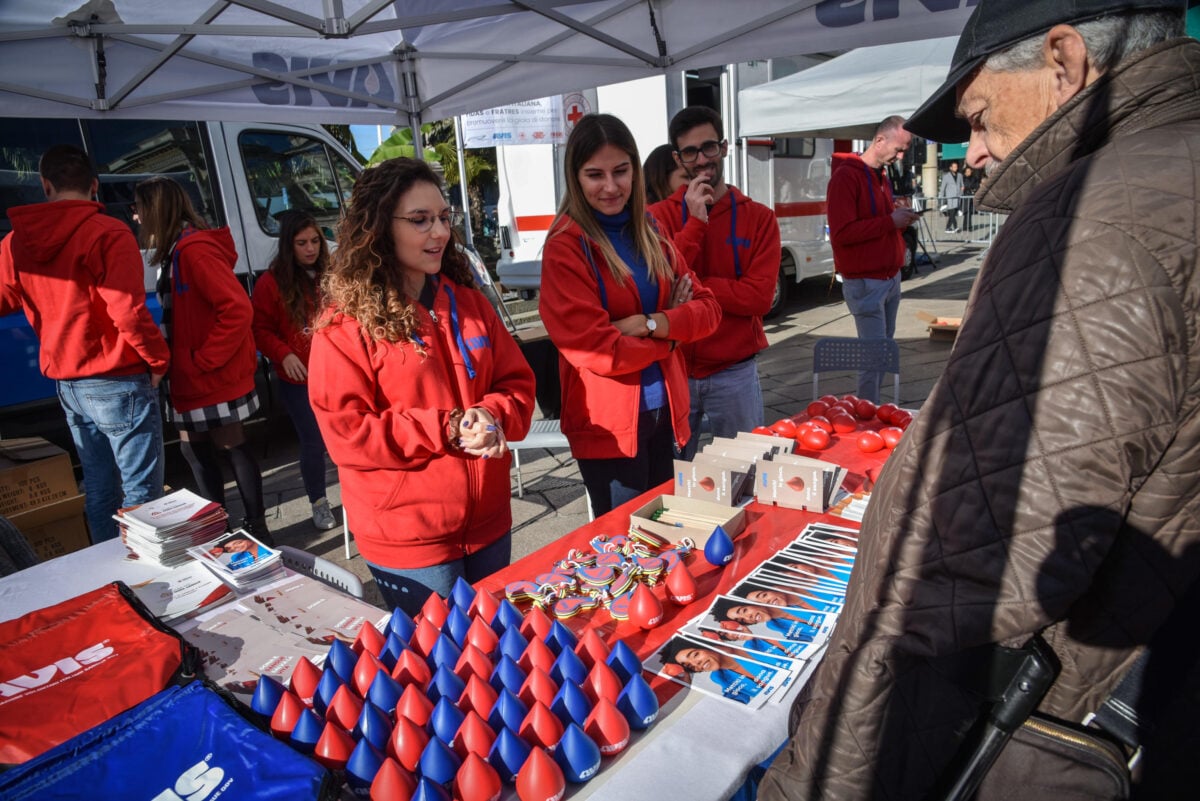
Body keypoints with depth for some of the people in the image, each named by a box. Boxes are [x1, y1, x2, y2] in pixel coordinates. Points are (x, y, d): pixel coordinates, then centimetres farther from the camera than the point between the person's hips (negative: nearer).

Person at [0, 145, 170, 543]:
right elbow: (128, 312, -21)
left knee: (99, 488, 18)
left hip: (67, 385, 7)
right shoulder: (108, 233, -14)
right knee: (141, 490, 0)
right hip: (117, 383, -7)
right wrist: (159, 360, -8)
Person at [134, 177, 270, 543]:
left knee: (231, 449, 0)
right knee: (195, 449, 15)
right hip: (191, 378, 10)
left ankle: (257, 528, 13)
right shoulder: (176, 251, 13)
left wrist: (204, 360, -20)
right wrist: (182, 361, 9)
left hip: (215, 377, -10)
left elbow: (237, 310, -25)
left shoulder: (195, 250, -17)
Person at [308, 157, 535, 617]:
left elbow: (517, 383, 6)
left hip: (488, 523, 6)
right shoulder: (346, 323, -12)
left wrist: (491, 417, -16)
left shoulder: (467, 302, 5)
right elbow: (346, 432, -16)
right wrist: (447, 429, -21)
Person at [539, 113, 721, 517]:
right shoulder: (565, 248, -13)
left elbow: (707, 308, 3)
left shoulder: (649, 235, 7)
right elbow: (594, 350, -19)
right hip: (607, 423, -6)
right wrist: (669, 337, -7)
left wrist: (650, 324, -15)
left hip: (664, 411, 6)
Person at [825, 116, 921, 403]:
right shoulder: (846, 176, -13)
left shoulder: (882, 177, 17)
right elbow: (841, 233, -22)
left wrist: (902, 218, 4)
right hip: (866, 283, -9)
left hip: (891, 278, 9)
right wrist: (890, 221, -19)